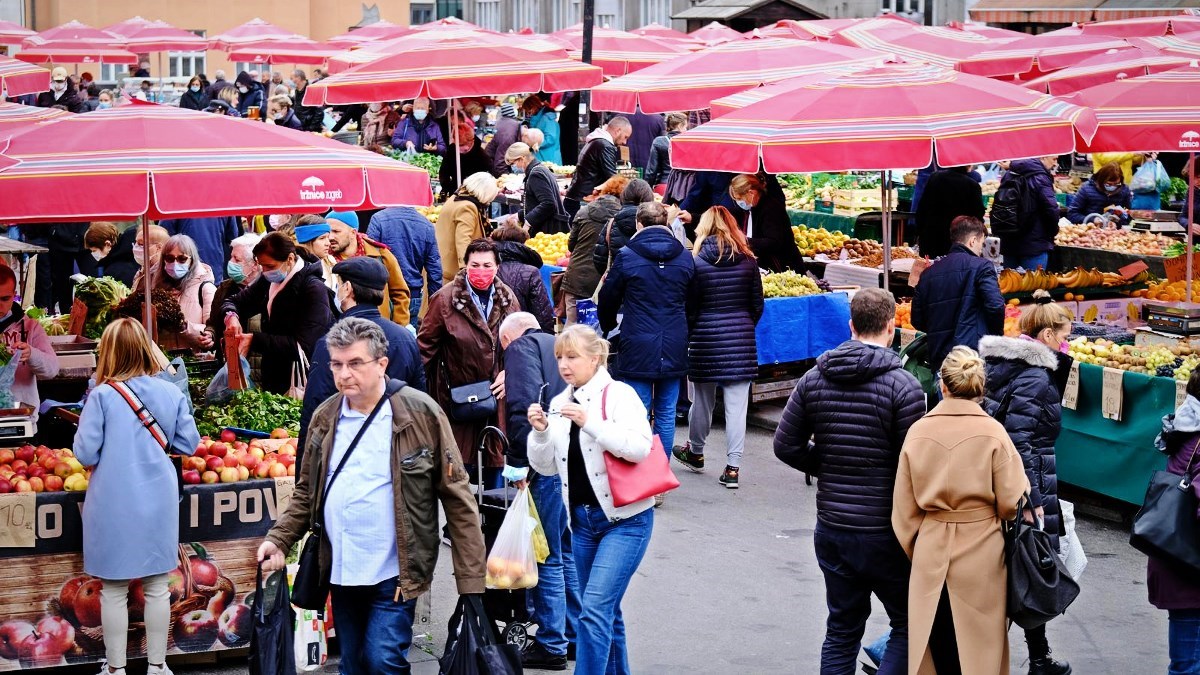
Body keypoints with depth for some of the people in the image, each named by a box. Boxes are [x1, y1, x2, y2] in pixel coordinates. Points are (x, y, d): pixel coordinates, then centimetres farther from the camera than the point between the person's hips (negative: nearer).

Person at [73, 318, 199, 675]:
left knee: (114, 590, 8)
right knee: (156, 588, 11)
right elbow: (189, 444, 3)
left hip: (114, 504, -3)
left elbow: (85, 453, -11)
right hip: (158, 501, 3)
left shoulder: (102, 395, -12)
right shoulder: (171, 393, -2)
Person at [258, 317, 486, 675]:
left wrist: (471, 579, -12)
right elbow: (307, 491, 15)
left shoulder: (420, 413, -10)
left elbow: (457, 497, -9)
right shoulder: (324, 417, 5)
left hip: (394, 575, -5)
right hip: (341, 574, 5)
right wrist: (279, 539, -2)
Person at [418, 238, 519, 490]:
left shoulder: (507, 299, 4)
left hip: (496, 394, 4)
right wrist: (422, 384, -8)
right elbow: (425, 345, -4)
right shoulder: (446, 298, -10)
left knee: (495, 460, 12)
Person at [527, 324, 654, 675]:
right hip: (582, 520, 7)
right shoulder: (560, 403, 9)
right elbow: (546, 466, 9)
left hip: (625, 519, -7)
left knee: (595, 609, -15)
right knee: (604, 612, 15)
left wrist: (589, 422, -27)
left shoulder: (618, 394, -9)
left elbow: (639, 447, -22)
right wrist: (540, 432, -9)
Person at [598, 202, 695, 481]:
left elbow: (608, 299, 5)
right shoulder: (685, 257, 3)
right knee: (666, 413, 9)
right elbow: (692, 301, 14)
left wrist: (608, 326, 25)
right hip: (674, 348, 3)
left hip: (638, 346, -3)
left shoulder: (626, 256, -6)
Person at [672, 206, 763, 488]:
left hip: (706, 337, -1)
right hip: (741, 338, 1)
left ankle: (695, 452, 36)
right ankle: (732, 468, -1)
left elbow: (690, 306, -4)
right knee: (737, 405, 0)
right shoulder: (748, 260, 1)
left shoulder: (696, 261, -7)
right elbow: (757, 304, 7)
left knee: (703, 399, 15)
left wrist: (688, 336, 8)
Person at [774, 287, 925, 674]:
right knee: (909, 624, 10)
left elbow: (786, 446, 4)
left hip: (831, 528, 5)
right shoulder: (902, 385, -15)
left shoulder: (814, 379, 2)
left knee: (842, 628, 16)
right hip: (884, 533, -5)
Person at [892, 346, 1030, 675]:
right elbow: (1012, 504, -9)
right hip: (982, 556, -2)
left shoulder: (918, 432, -4)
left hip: (930, 554, 2)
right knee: (980, 648, 9)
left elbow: (904, 509, 2)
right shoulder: (993, 433, -12)